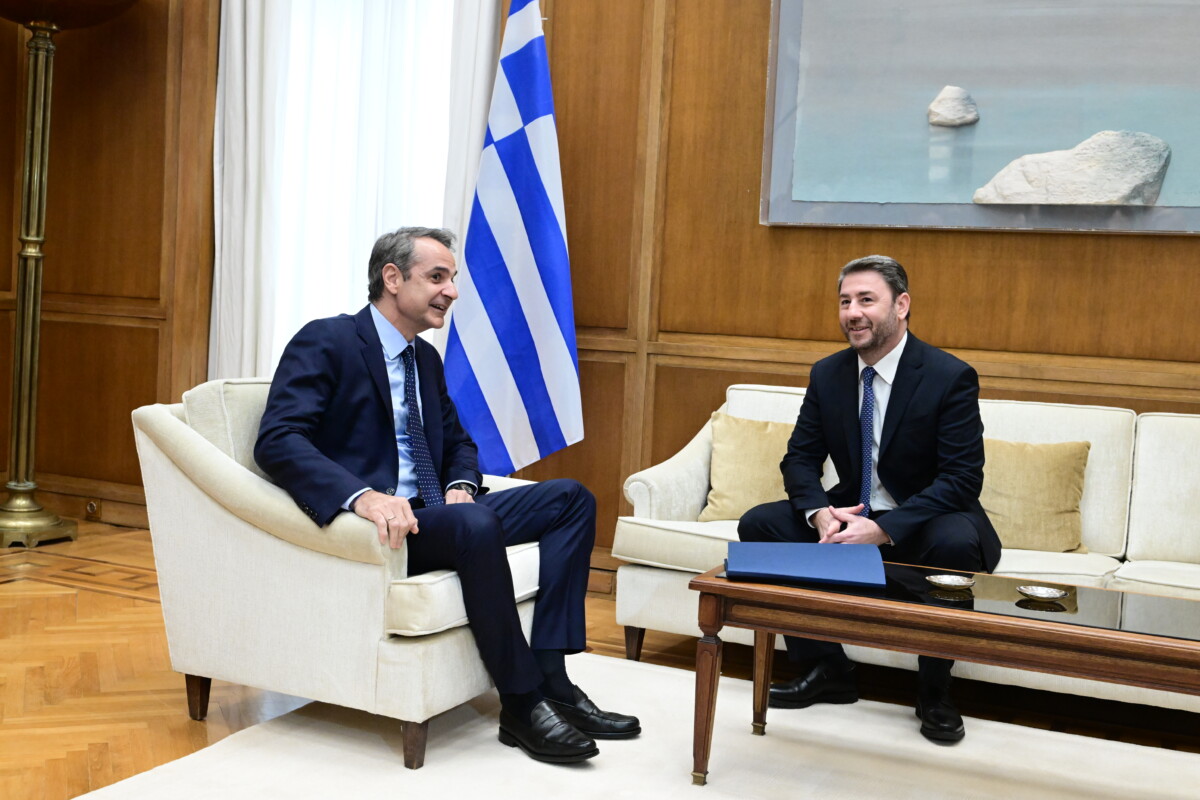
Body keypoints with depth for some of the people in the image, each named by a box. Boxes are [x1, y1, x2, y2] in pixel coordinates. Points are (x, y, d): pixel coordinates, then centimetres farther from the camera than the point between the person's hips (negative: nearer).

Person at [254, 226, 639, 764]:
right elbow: (277, 442, -20)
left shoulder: (425, 358, 18)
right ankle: (523, 704, -21)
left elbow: (458, 442, 26)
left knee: (571, 498, -3)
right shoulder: (325, 343, -7)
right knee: (477, 524, -36)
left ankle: (550, 679, -13)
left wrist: (461, 486, 0)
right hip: (374, 524, -9)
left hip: (432, 514, 9)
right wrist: (363, 495, -36)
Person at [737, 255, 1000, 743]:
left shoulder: (950, 377, -15)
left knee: (956, 542, -38)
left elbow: (963, 479, -20)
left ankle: (934, 692, -14)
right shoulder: (827, 374, 1)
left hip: (924, 523, -5)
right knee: (758, 524, -13)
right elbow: (800, 459, 2)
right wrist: (820, 512, -22)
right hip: (852, 515, 5)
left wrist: (884, 529, -32)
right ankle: (827, 669, -1)